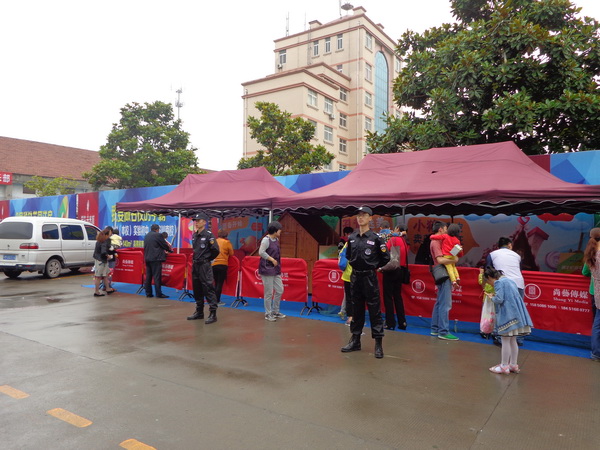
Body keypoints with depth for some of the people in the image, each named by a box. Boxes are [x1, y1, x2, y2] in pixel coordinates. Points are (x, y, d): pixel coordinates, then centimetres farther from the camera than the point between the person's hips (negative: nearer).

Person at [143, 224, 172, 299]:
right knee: (157, 277, -5)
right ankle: (159, 294, -4)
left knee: (148, 276, 10)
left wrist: (162, 250, 29)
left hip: (147, 258, 7)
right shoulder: (158, 235, -9)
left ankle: (148, 293, 14)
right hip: (156, 258, -7)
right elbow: (164, 244, -4)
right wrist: (170, 250, 16)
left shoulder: (146, 236, 14)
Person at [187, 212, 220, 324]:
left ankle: (213, 314, -5)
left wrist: (207, 259, -3)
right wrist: (196, 259, 13)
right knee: (197, 290, 14)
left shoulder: (208, 235, -11)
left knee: (208, 289, -8)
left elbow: (216, 250, -13)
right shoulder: (194, 235, 11)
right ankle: (199, 312, 25)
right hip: (195, 265, 8)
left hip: (205, 266, -8)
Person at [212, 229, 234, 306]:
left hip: (213, 264, 4)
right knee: (220, 283, 0)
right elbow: (231, 254, 4)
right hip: (222, 264, -4)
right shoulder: (227, 242, 1)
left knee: (216, 282, 16)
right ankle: (217, 300, -1)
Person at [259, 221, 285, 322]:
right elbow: (261, 252, -24)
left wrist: (279, 268, 12)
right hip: (267, 269, -8)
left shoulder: (276, 240, 10)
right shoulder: (266, 240, -14)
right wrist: (272, 259, -18)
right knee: (269, 293, 0)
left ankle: (275, 311, 27)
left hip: (276, 270, 8)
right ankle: (268, 314, 14)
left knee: (279, 290, 12)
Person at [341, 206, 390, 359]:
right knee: (356, 309, 13)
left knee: (374, 310, -1)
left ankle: (378, 343, 6)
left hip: (370, 278, -5)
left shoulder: (375, 238, -8)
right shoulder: (352, 238, 6)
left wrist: (373, 267, 5)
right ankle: (355, 340, 23)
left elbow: (385, 258, -2)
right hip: (355, 277, 5)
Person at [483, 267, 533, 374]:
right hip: (516, 314, 9)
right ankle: (513, 365, 23)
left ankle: (504, 366, 6)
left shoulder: (498, 282, -9)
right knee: (513, 341, 16)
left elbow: (499, 299, -18)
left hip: (507, 315, -9)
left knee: (505, 340, -1)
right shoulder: (509, 280, 17)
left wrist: (492, 297, 2)